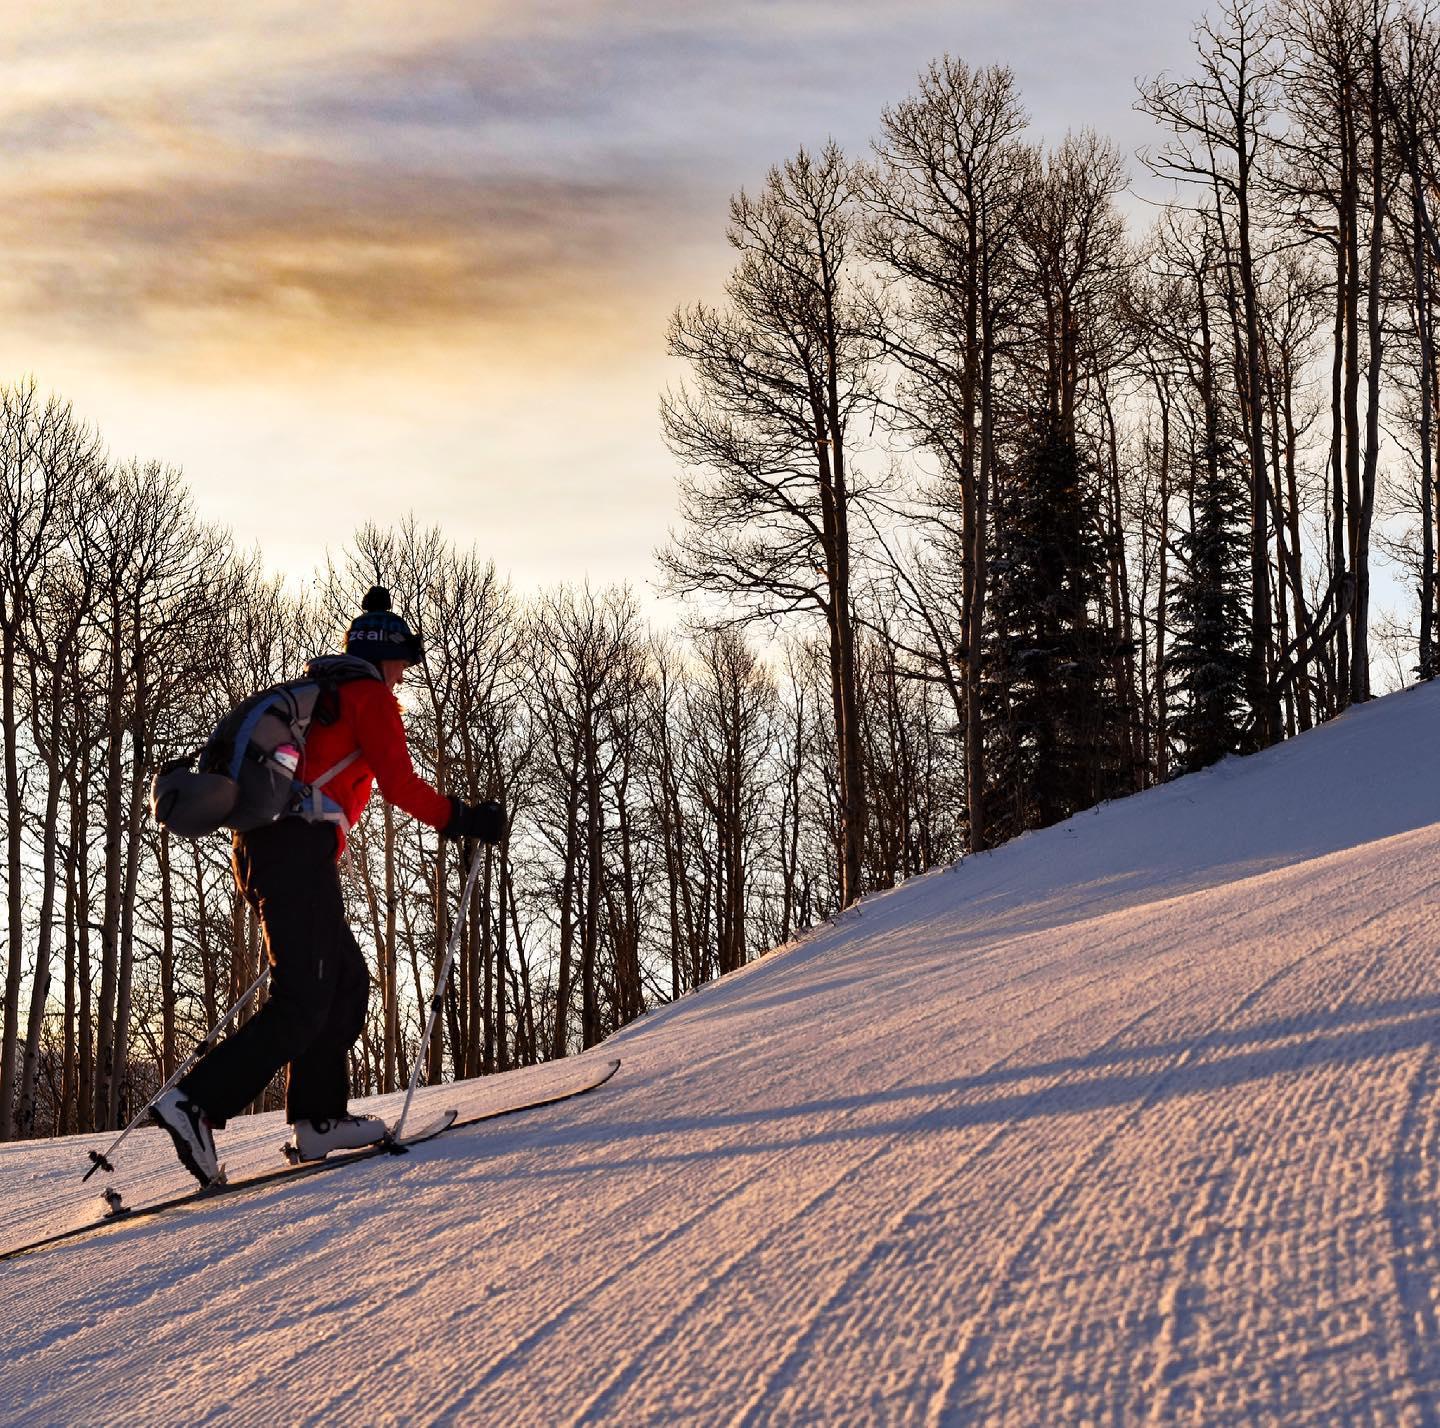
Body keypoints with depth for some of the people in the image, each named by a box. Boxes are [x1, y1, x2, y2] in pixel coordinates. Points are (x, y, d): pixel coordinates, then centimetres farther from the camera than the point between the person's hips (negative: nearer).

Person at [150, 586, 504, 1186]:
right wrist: (463, 819, 1)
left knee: (347, 980, 13)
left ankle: (318, 1118, 5)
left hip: (255, 845, 9)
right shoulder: (370, 696, 3)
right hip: (300, 847, -9)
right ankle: (196, 1103, -25)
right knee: (303, 1001, -13)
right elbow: (399, 782, -8)